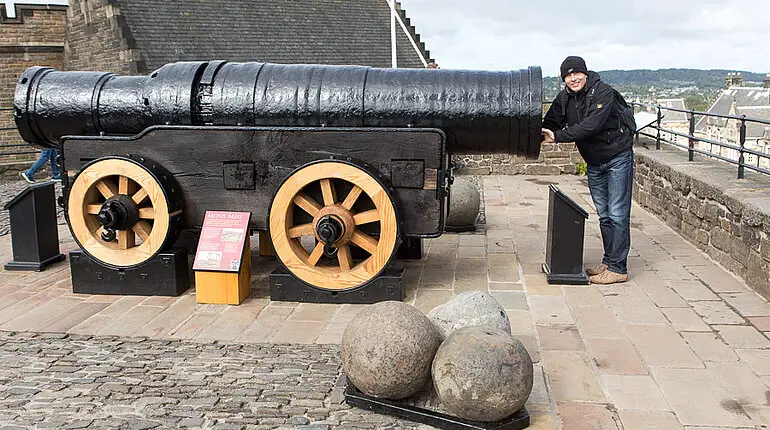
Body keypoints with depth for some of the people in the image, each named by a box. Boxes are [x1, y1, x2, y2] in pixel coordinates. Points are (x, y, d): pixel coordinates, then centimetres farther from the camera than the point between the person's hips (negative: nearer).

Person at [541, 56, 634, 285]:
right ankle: (608, 262, 24)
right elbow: (550, 124, 2)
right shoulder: (564, 98, 1)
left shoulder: (603, 92, -20)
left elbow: (591, 125, -30)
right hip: (594, 164, 7)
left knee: (617, 214, -5)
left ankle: (618, 268, -1)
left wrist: (558, 136, -32)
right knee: (604, 215, 14)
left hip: (618, 158, -7)